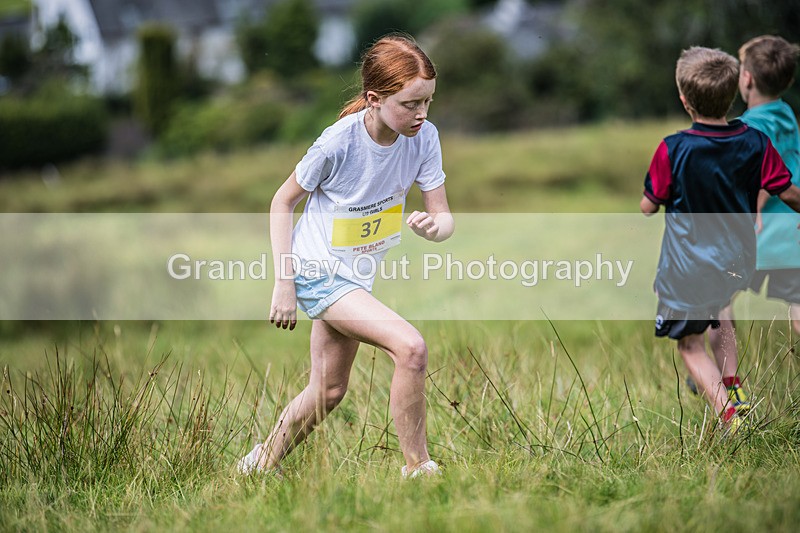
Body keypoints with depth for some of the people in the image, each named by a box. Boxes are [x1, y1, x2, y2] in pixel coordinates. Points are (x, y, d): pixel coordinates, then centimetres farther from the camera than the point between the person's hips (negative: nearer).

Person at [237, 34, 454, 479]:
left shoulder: (424, 137, -14)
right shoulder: (339, 143, -27)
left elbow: (444, 216, -11)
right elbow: (284, 201, -12)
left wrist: (434, 226, -36)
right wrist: (284, 283, -14)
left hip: (359, 273, 7)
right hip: (318, 272, -7)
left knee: (328, 392, 19)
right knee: (410, 346, -25)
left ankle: (261, 463, 40)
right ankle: (418, 470, -13)